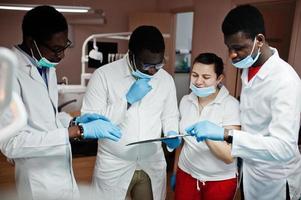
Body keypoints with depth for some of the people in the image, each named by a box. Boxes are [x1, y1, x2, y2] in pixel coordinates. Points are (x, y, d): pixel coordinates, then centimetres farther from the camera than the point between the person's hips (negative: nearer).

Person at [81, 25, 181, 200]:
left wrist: (172, 134, -10)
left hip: (153, 165, 3)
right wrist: (128, 99, -23)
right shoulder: (103, 75, -14)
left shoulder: (166, 79, -1)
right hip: (114, 166, -3)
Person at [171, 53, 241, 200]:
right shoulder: (185, 101, -2)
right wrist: (175, 171, 15)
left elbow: (229, 157, -20)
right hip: (186, 174, 4)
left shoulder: (231, 105, -17)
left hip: (220, 180, -3)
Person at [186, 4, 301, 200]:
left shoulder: (285, 80, -27)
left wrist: (225, 133, -41)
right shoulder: (248, 69, -2)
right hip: (250, 168, 7)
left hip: (274, 179, -6)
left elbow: (285, 147, -34)